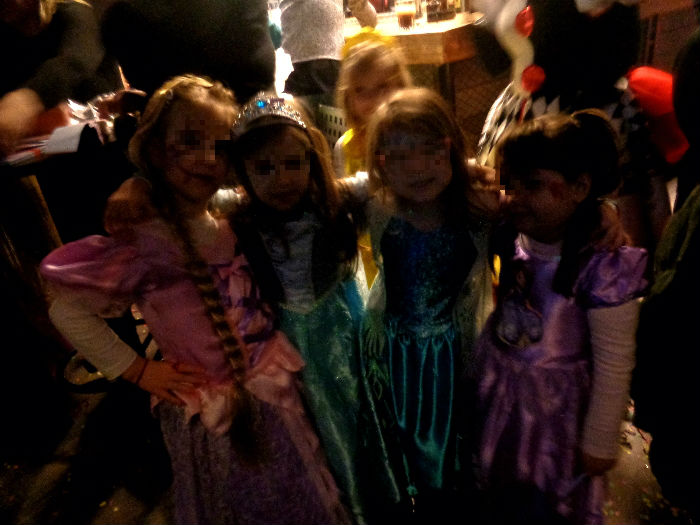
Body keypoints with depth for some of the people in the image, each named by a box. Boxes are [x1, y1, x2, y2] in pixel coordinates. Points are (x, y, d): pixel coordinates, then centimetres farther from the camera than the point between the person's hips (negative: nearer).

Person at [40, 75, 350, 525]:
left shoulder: (231, 224, -5)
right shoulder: (143, 243, -20)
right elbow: (68, 311, -13)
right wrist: (135, 370, -10)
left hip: (276, 396, 5)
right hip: (213, 414, -5)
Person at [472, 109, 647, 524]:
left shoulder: (603, 268, -27)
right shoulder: (511, 240, -14)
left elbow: (614, 369, -18)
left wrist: (600, 443, -9)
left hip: (554, 400, -4)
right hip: (495, 387, 5)